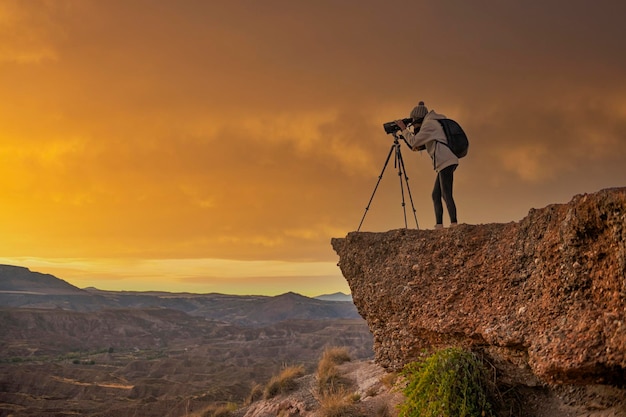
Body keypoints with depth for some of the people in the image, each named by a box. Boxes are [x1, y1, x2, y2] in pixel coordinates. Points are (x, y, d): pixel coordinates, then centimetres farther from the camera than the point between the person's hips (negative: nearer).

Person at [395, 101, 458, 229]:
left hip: (446, 161, -10)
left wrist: (404, 129, 4)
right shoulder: (431, 124, 27)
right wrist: (405, 133, 22)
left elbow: (414, 142, -9)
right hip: (444, 163, 10)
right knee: (436, 195, 7)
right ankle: (439, 225, 3)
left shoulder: (429, 123, -3)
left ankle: (454, 224, -20)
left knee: (446, 194, -15)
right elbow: (416, 147, 29)